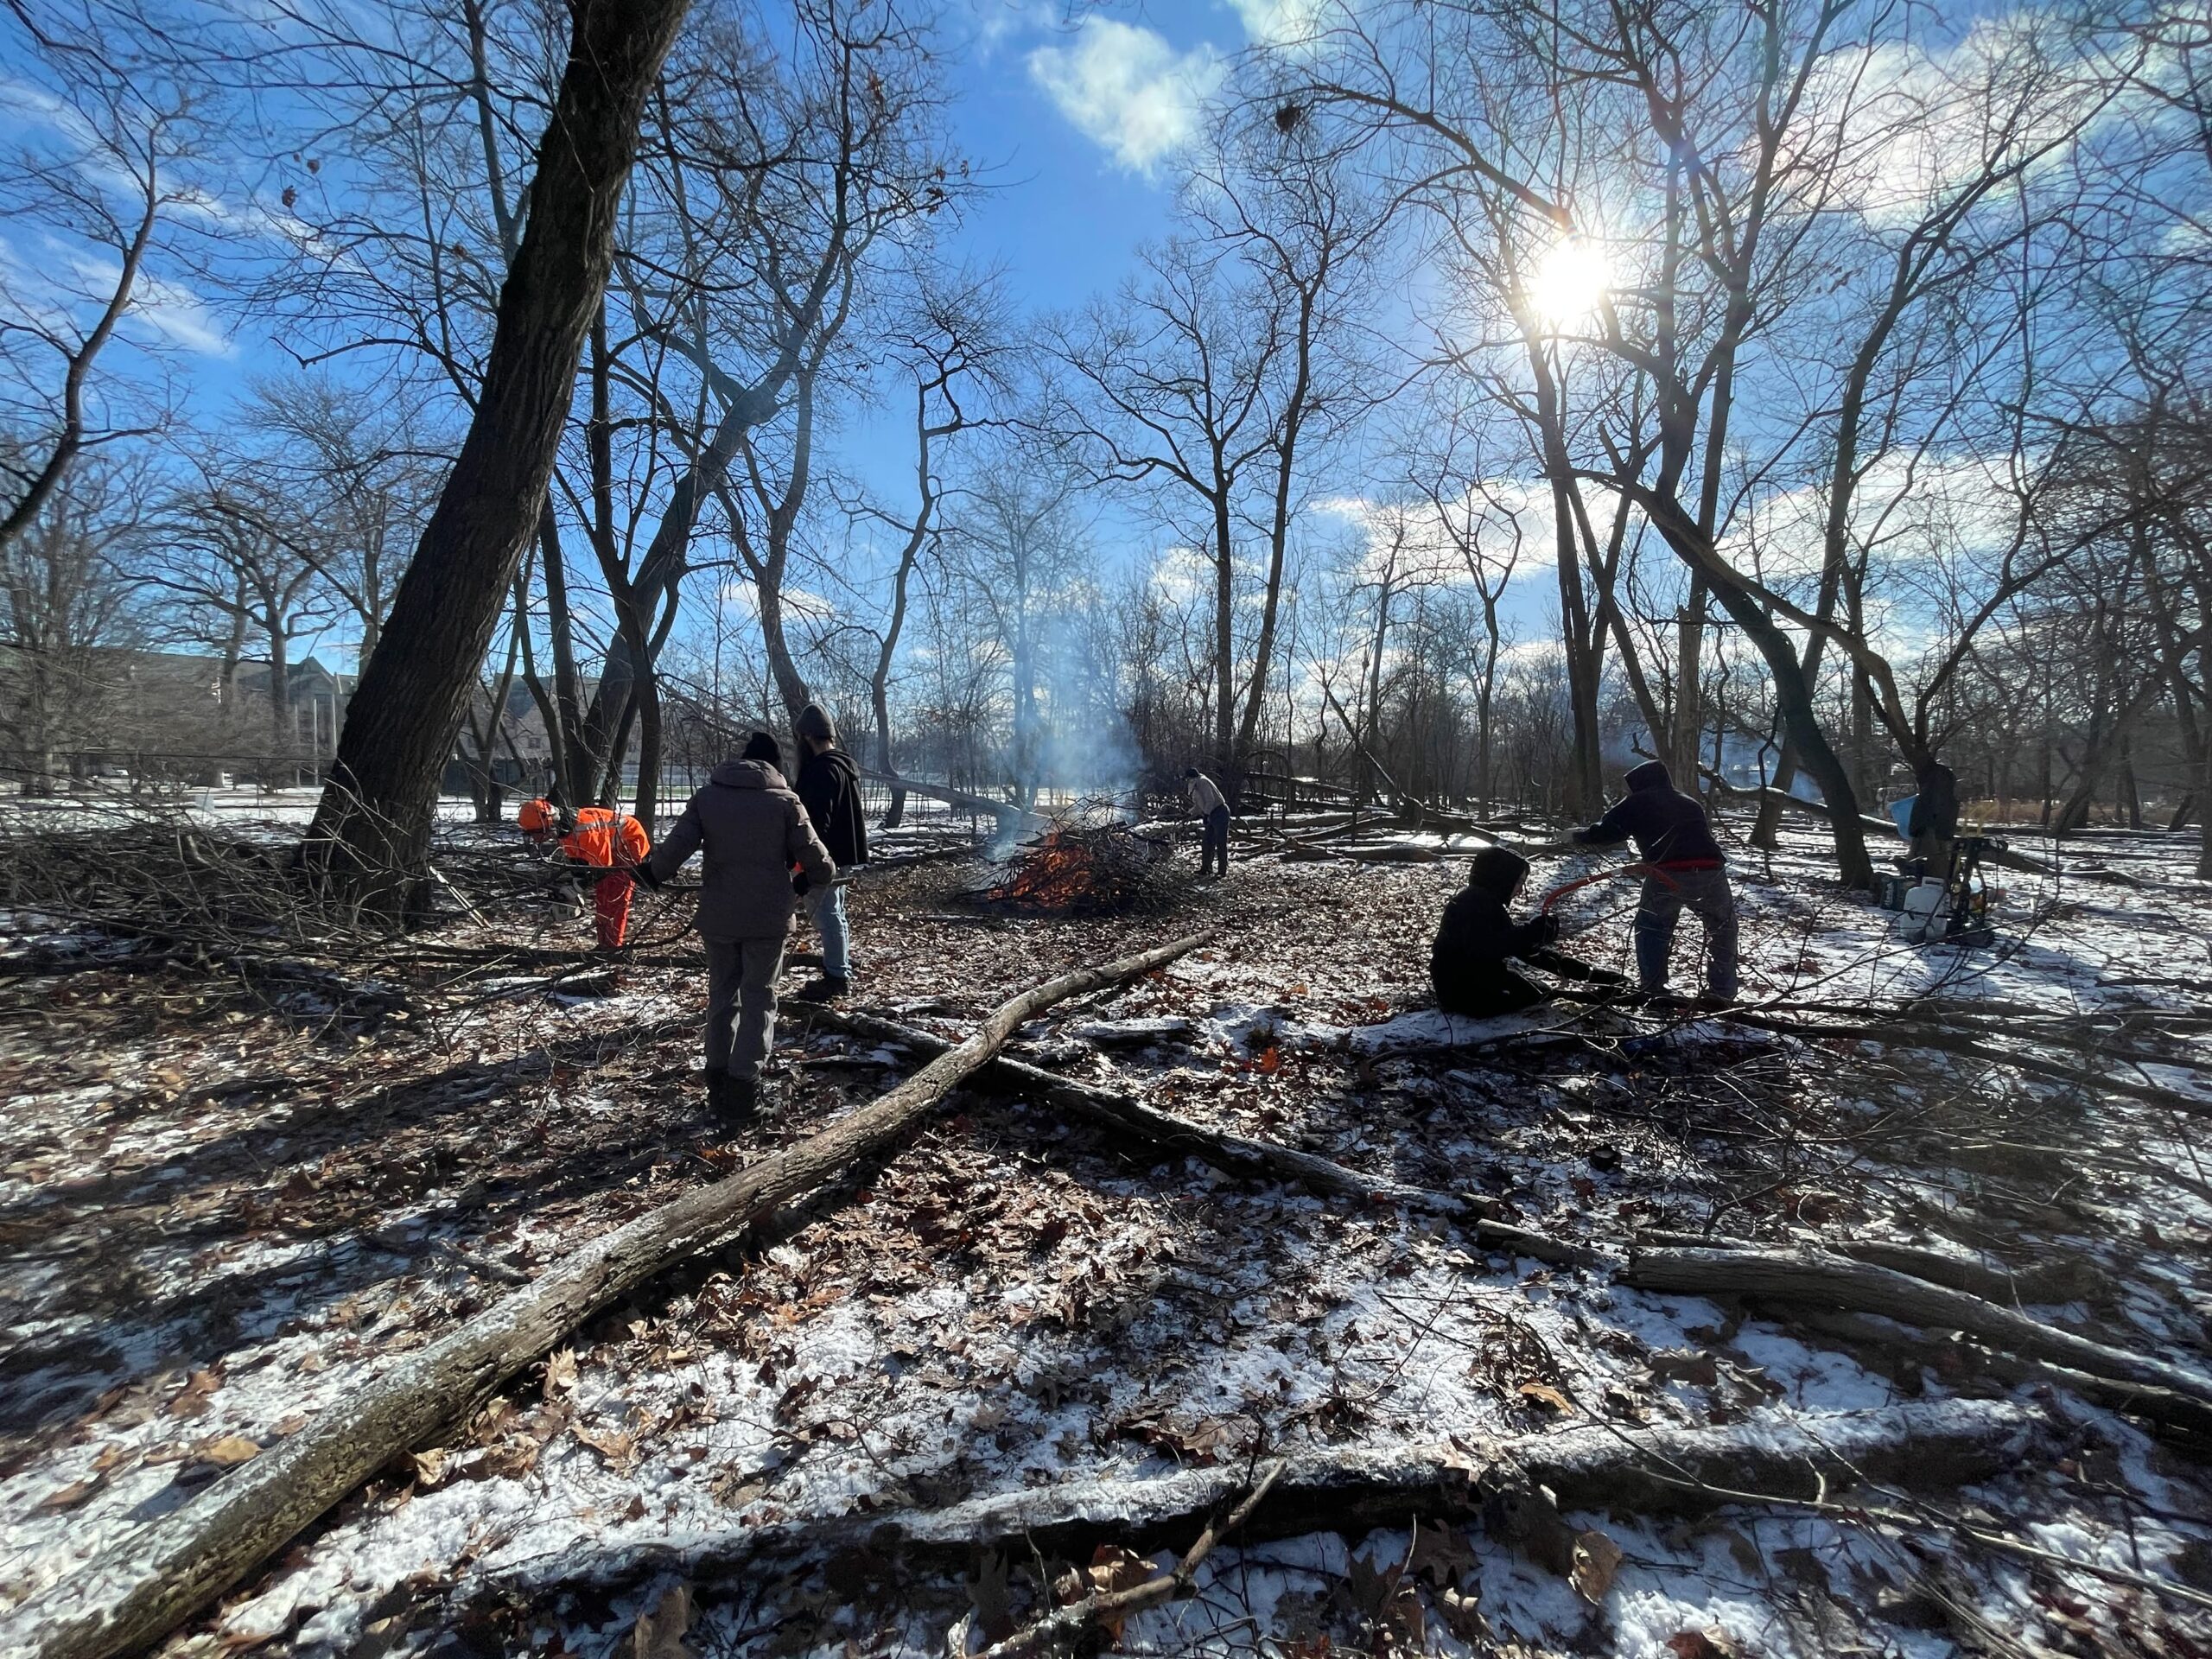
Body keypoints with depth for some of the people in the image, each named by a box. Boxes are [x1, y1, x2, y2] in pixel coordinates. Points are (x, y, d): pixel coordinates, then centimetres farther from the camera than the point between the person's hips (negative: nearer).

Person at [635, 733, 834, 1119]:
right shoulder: (784, 800, -5)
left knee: (721, 996, 16)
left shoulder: (706, 796, 2)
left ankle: (718, 1081, 21)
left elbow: (675, 847, -7)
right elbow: (816, 859, -6)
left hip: (719, 916, 3)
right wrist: (813, 878, 17)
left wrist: (651, 873, 13)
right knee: (758, 999, 6)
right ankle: (743, 1084, 2)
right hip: (768, 916, -2)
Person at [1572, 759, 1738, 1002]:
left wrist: (1577, 837, 32)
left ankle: (1651, 990, 17)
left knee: (1650, 928, 20)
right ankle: (1722, 993, 26)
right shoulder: (1690, 803, 31)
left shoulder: (1636, 803, 15)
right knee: (1723, 929, 26)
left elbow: (1605, 832, 14)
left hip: (1667, 875, -3)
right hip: (1710, 871, 4)